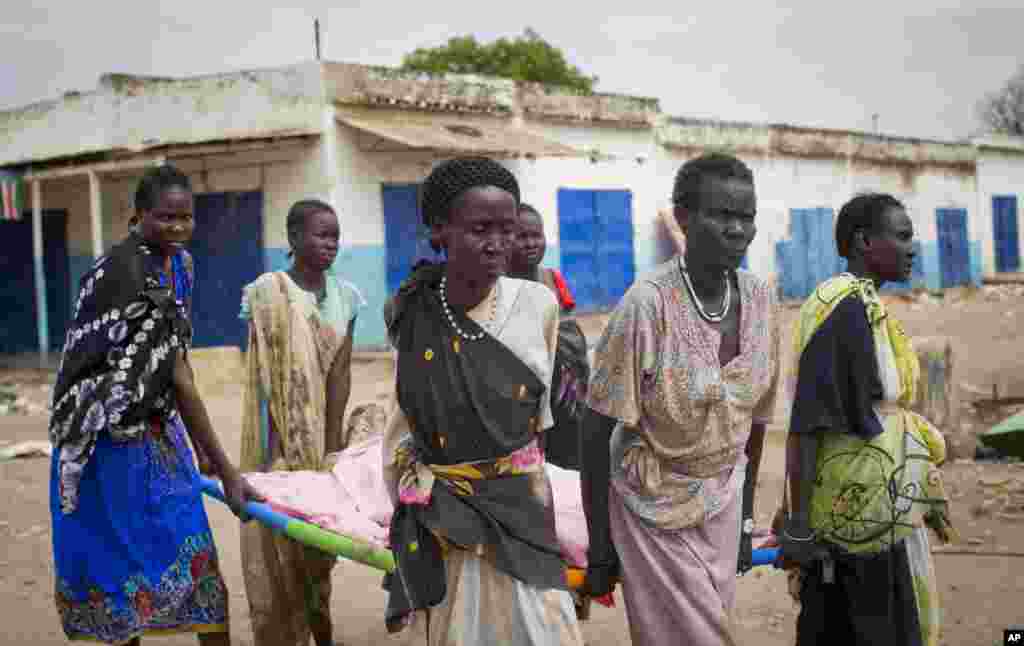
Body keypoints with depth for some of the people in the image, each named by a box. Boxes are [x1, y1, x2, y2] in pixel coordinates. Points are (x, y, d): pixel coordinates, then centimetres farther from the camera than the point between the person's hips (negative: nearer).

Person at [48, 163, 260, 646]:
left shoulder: (178, 262, 4)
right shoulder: (127, 273, -23)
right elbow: (178, 376, -24)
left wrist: (207, 452, 7)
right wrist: (226, 471, -22)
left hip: (159, 428, 8)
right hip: (112, 435, -8)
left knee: (190, 550, 9)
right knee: (121, 554, 3)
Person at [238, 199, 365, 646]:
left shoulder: (343, 295, 4)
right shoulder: (267, 292, -10)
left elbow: (341, 375, 1)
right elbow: (264, 377, -12)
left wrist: (333, 443, -7)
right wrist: (279, 452, -16)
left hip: (322, 438, 5)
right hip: (282, 438, -4)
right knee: (280, 542, 1)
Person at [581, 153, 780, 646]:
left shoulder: (759, 300, -4)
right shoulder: (647, 304, -20)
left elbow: (754, 416, 8)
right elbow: (597, 430, -14)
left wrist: (745, 516, 12)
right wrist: (599, 547, -12)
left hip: (721, 505, 5)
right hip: (652, 507, -5)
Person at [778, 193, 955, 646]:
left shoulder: (865, 306, 12)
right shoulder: (843, 309, -18)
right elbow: (806, 422, -20)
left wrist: (924, 494, 25)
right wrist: (798, 522, -21)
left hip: (877, 498, 9)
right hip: (865, 506, -9)